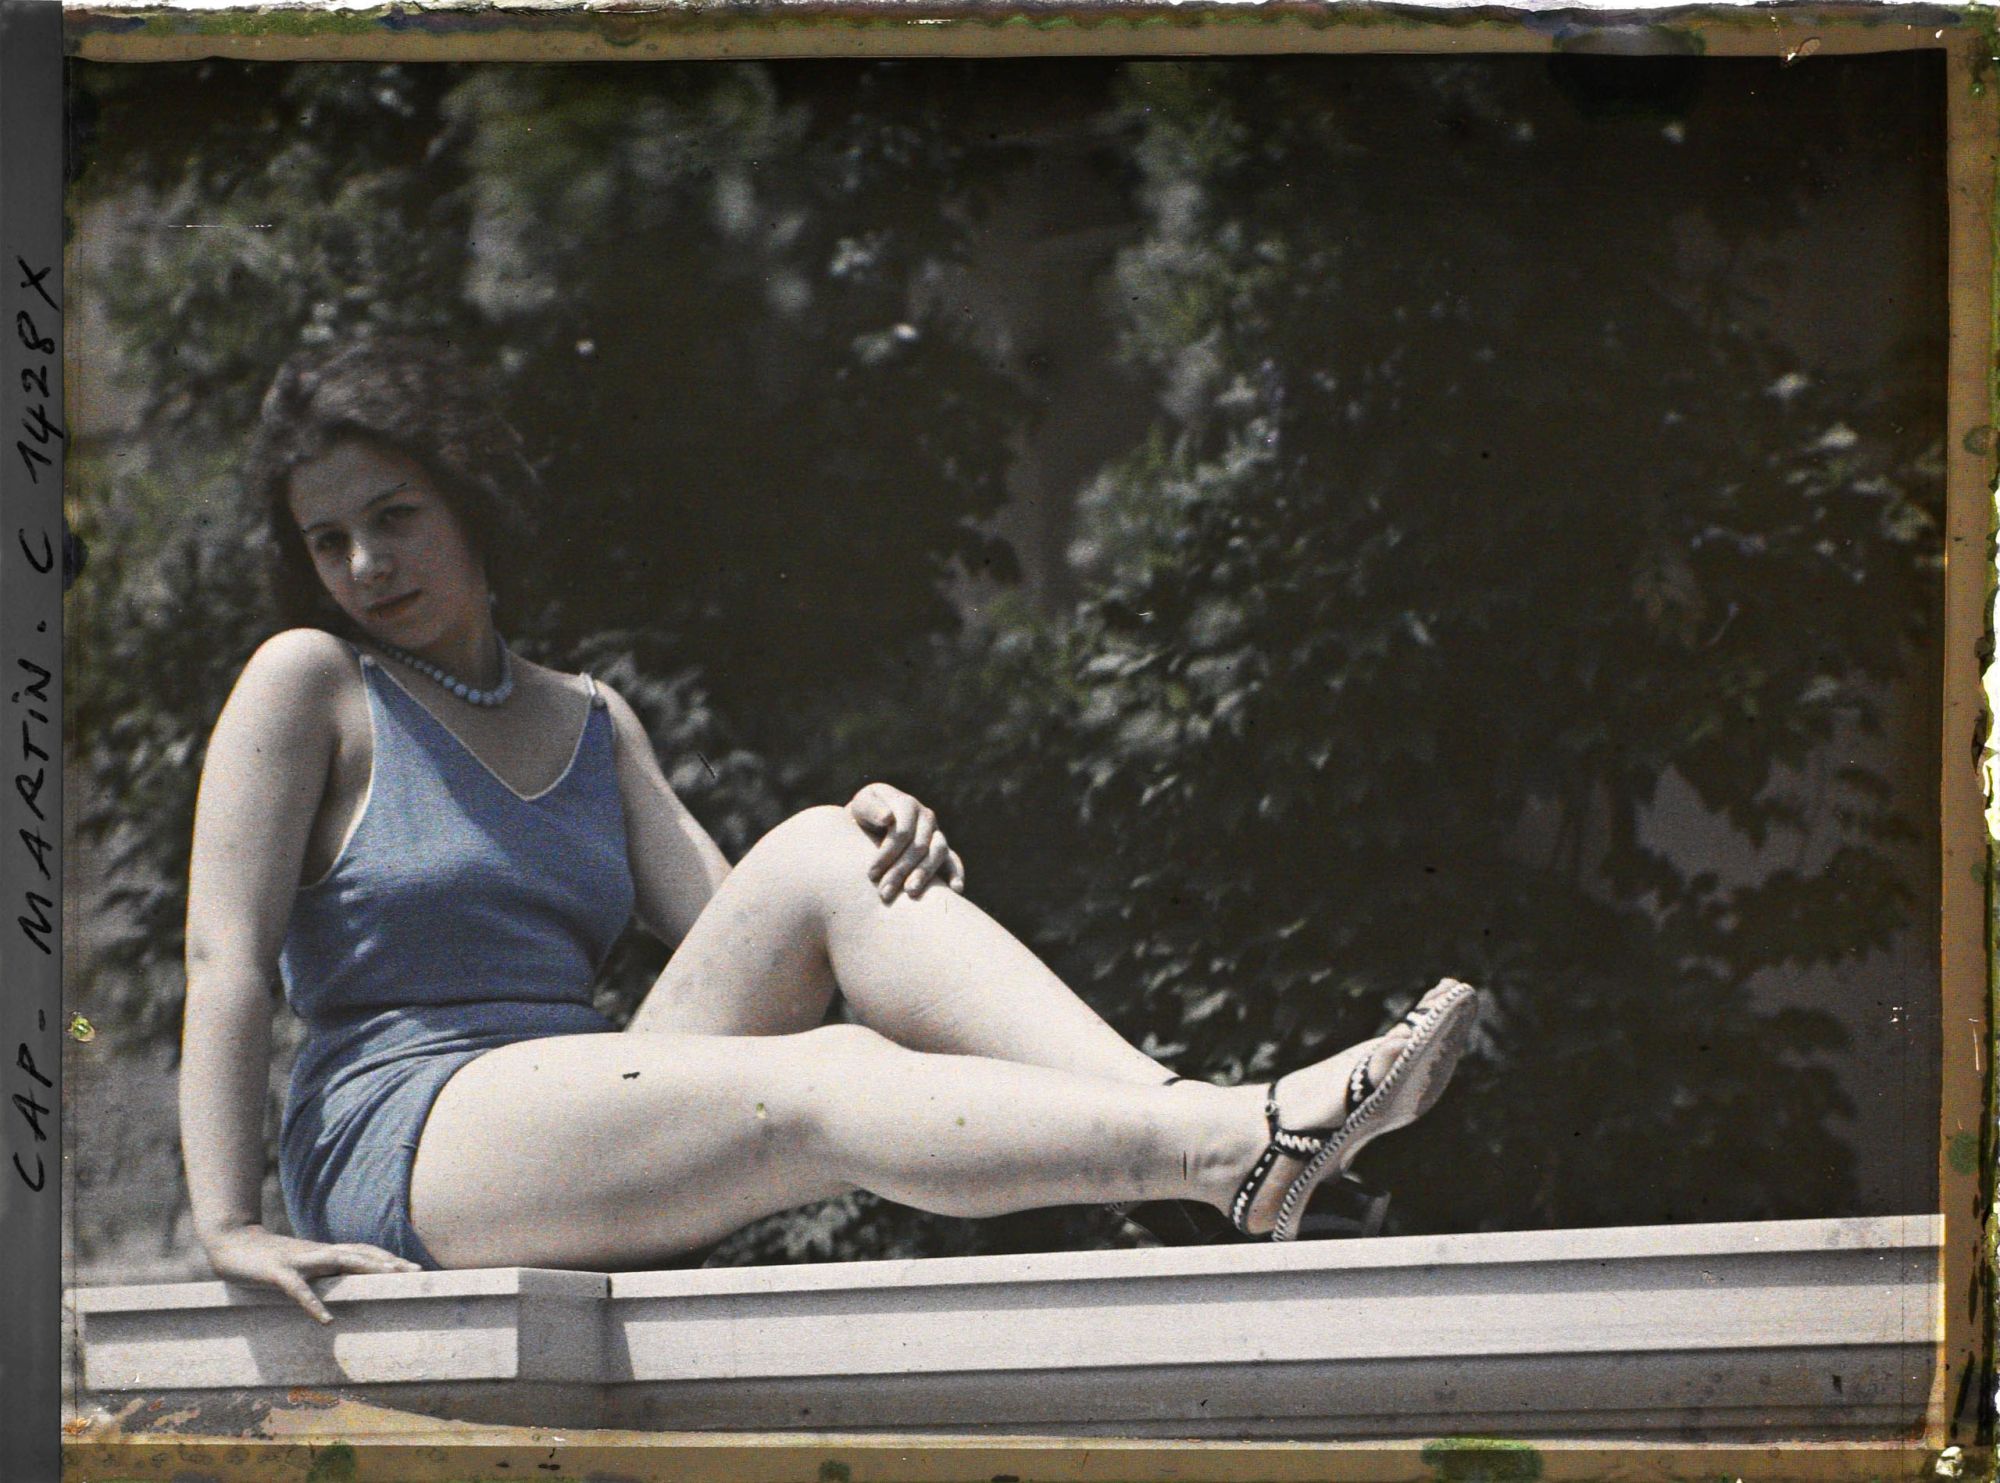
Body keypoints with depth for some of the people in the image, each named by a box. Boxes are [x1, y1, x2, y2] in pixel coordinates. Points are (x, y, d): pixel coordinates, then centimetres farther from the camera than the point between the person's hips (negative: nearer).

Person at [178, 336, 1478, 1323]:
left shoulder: (586, 722, 20)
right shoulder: (309, 686, 2)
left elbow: (727, 927, 12)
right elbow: (226, 957, -8)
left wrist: (878, 835, -10)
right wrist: (232, 1227, -21)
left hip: (591, 1164, 6)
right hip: (399, 1156, -6)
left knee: (822, 858, -16)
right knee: (824, 1086, -30)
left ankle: (1199, 1116, -33)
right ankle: (1246, 1157, -48)